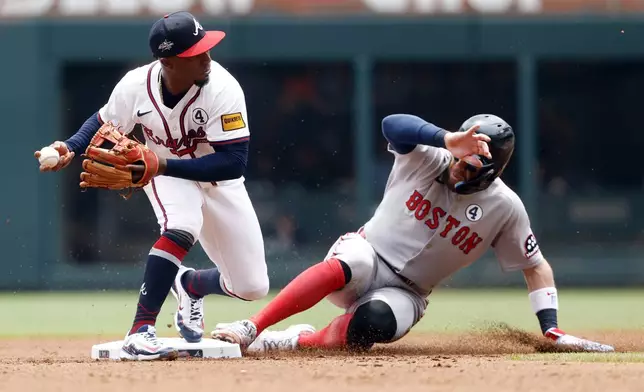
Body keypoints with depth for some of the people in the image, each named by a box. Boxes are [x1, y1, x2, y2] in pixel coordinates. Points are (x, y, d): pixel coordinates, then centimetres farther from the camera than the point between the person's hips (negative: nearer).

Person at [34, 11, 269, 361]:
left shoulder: (223, 89, -33)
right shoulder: (136, 86, -25)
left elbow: (234, 162, -35)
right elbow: (104, 122, -4)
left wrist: (162, 165, -42)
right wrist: (71, 148, -24)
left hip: (217, 180, 1)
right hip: (164, 172, -1)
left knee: (253, 287, 0)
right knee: (182, 226, -36)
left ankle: (190, 284, 33)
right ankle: (139, 333, -36)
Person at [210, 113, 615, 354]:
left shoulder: (504, 208, -8)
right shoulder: (430, 160, -12)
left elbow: (536, 266, 3)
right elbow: (393, 124, -33)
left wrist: (552, 329, -7)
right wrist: (448, 140, -50)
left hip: (406, 293, 1)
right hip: (365, 255, -1)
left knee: (370, 326, -37)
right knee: (345, 265, -40)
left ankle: (296, 340, -17)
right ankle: (251, 327, -38)